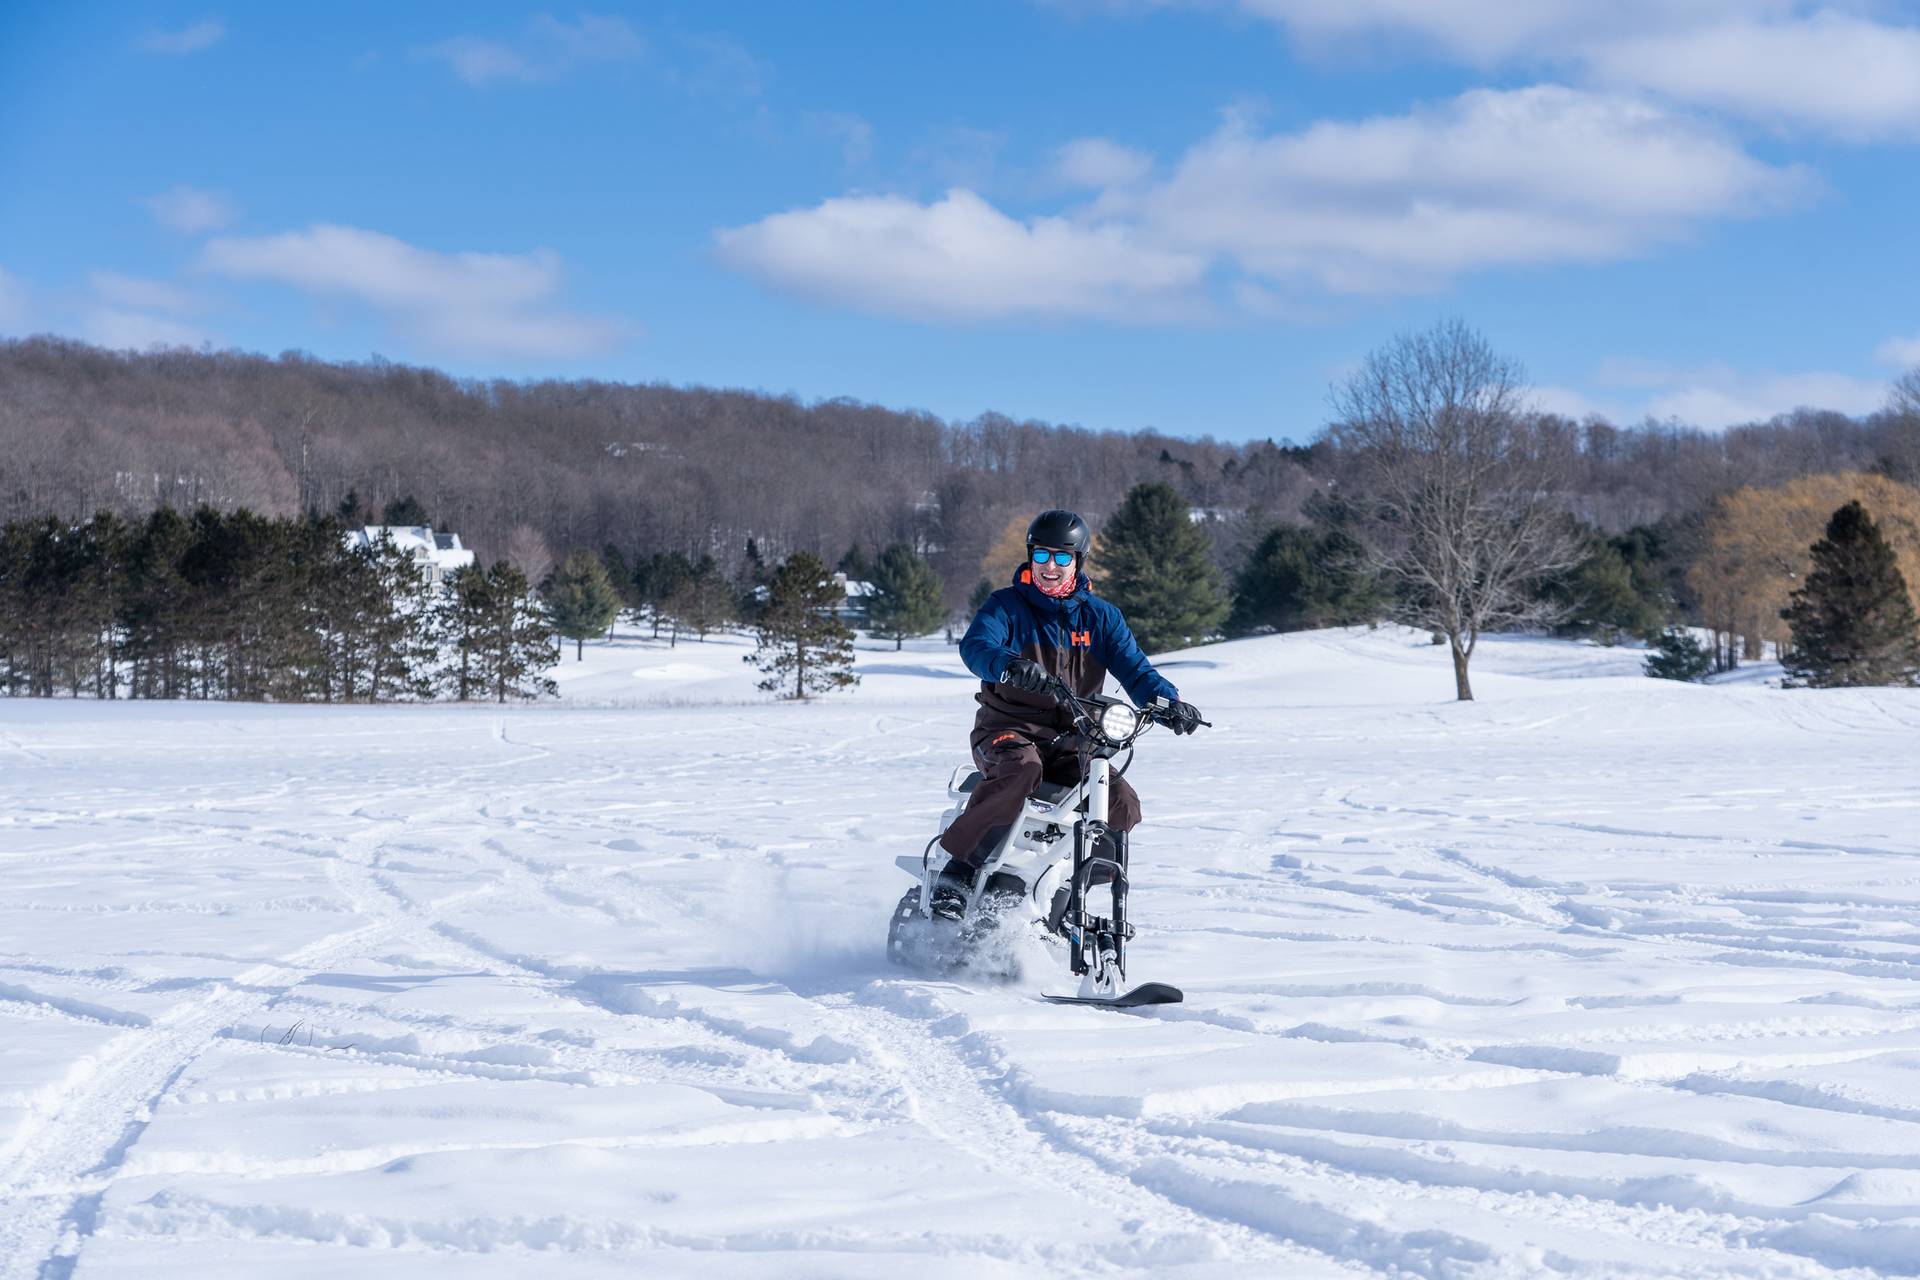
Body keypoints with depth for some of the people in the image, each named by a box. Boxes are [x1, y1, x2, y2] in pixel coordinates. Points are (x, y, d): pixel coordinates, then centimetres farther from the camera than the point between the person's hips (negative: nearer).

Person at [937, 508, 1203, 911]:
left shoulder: (1100, 616, 10)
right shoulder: (1007, 605, -1)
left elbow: (1133, 667, 2)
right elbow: (974, 645, -20)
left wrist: (1169, 701, -20)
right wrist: (1010, 665, -43)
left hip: (1071, 740, 4)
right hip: (1008, 727, -4)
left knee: (1122, 803, -17)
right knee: (1022, 770, -38)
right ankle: (956, 873, -33)